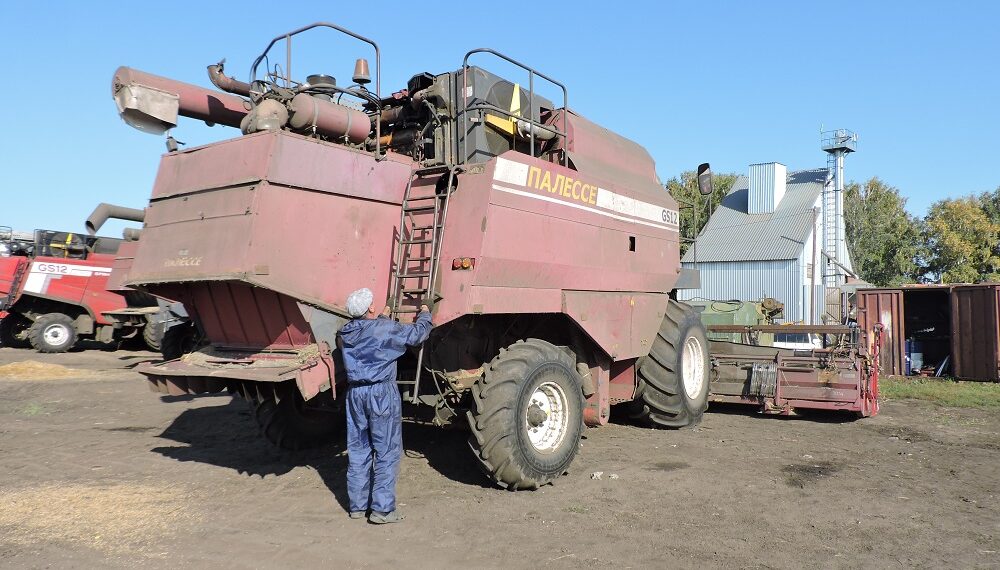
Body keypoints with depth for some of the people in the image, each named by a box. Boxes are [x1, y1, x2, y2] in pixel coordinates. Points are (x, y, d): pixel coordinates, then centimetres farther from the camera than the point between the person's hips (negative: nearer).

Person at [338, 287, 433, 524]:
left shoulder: (347, 332, 5)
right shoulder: (385, 329, -13)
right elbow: (417, 333, -3)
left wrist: (383, 317, 41)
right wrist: (424, 314, 16)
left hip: (354, 393, 7)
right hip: (381, 392, -6)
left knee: (357, 450, 14)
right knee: (387, 451, 1)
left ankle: (358, 505, 22)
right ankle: (382, 509, 2)